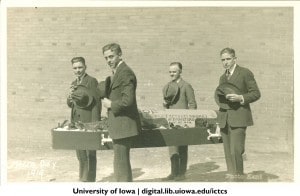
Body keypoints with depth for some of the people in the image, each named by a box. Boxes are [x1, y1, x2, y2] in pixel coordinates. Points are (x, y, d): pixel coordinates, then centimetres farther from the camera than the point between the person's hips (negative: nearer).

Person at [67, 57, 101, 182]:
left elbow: (96, 103, -12)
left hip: (88, 122, -7)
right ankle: (83, 179, 27)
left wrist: (95, 123, -17)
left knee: (90, 153, 0)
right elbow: (70, 104, 17)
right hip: (76, 122, 7)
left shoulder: (92, 81, -8)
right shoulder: (74, 83, 14)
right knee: (80, 154, 15)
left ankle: (90, 180, 7)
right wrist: (70, 98, -6)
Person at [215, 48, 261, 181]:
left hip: (238, 118, -6)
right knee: (228, 152, 5)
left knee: (236, 151, -14)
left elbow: (256, 93, -2)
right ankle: (230, 177, 11)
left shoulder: (245, 73, 1)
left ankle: (238, 178, -6)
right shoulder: (223, 77, 21)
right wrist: (219, 99, 7)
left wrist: (240, 98, -16)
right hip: (224, 119, 6)